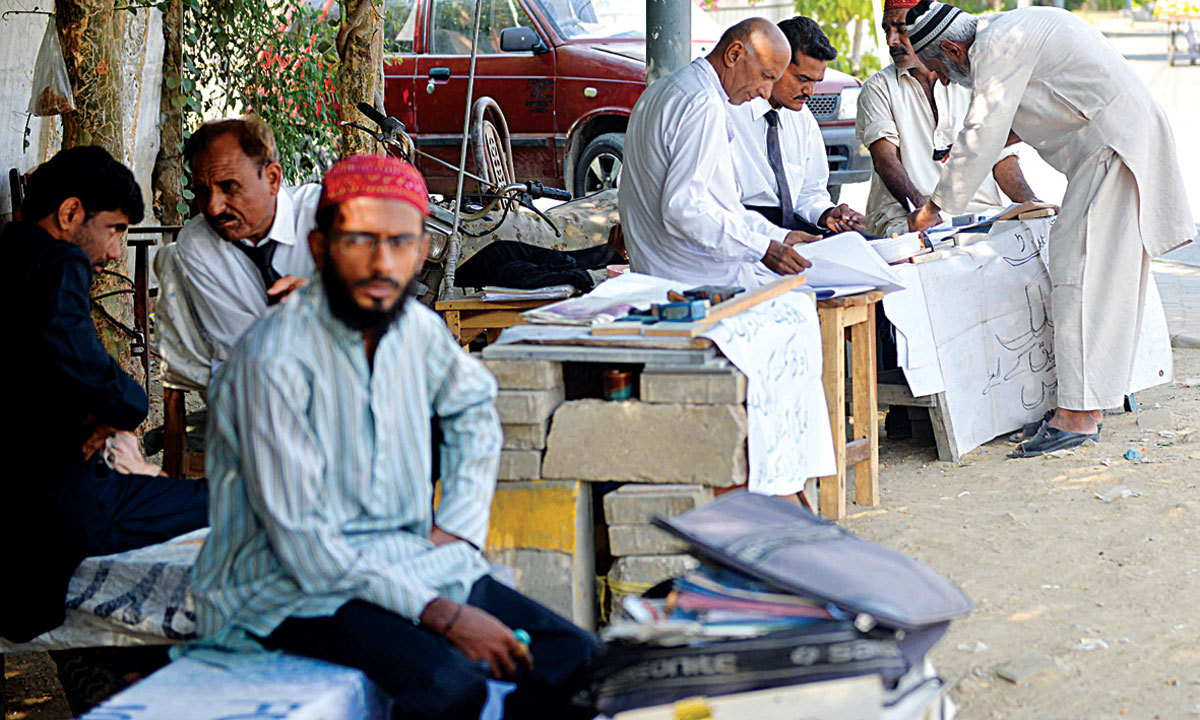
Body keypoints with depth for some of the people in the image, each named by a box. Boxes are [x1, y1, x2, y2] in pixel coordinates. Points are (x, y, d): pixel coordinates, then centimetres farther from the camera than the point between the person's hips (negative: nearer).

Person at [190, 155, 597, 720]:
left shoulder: (417, 328, 2)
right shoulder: (274, 360, -20)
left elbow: (474, 407, 26)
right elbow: (303, 545, -21)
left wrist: (458, 523, 11)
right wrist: (440, 614, -24)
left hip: (412, 563, 7)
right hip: (292, 591, -7)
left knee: (574, 658, -9)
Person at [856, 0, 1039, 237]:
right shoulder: (878, 88, 11)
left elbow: (1002, 159, 14)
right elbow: (885, 160, -5)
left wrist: (1032, 204, -8)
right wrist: (923, 210, -23)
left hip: (982, 210, 3)